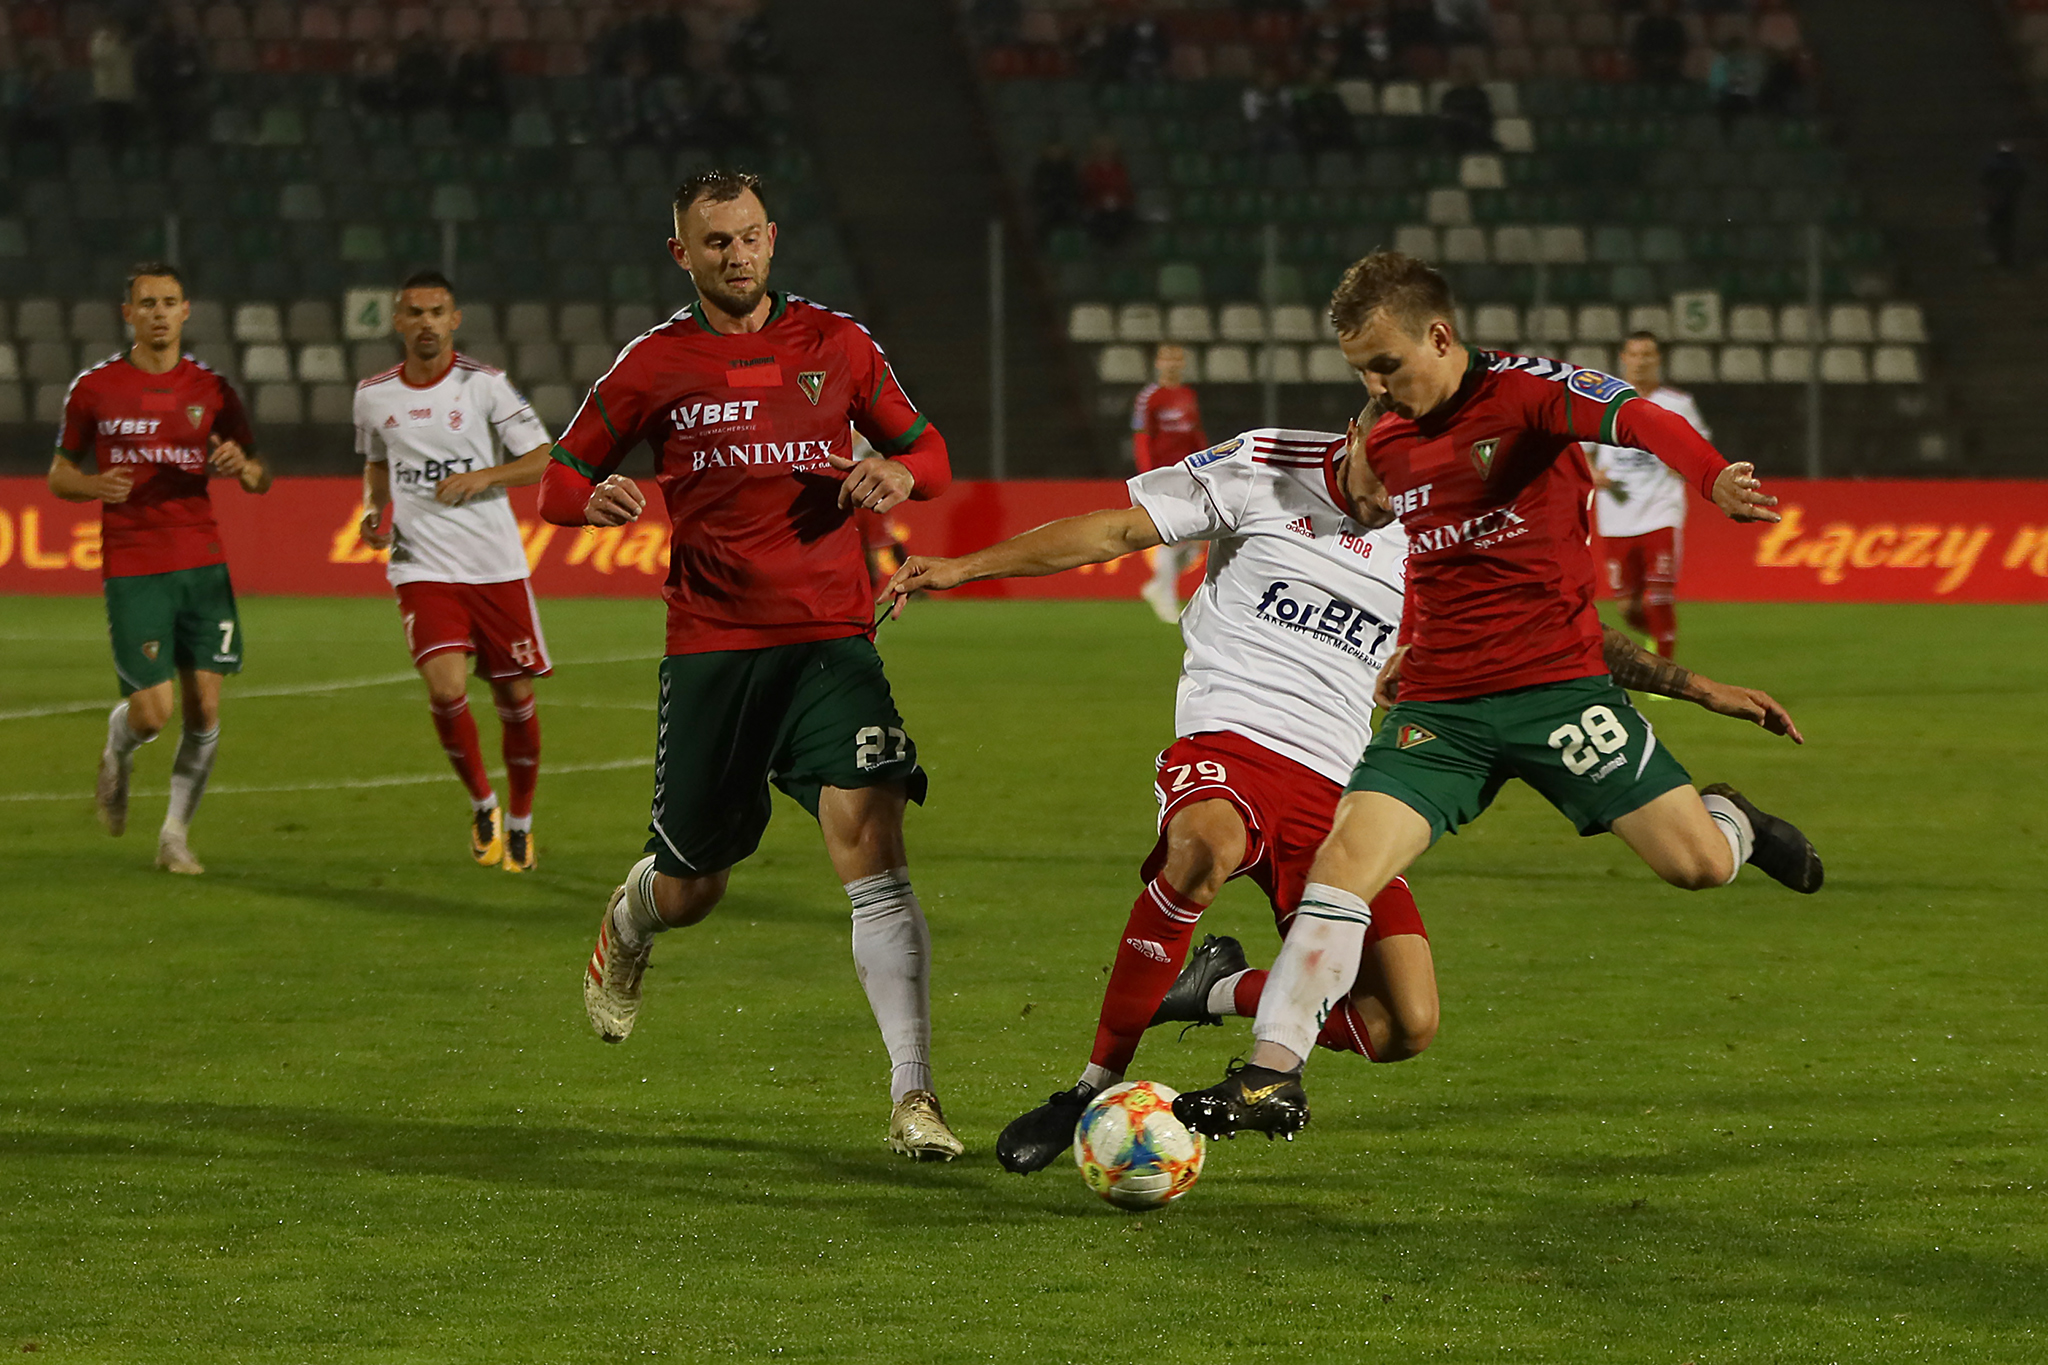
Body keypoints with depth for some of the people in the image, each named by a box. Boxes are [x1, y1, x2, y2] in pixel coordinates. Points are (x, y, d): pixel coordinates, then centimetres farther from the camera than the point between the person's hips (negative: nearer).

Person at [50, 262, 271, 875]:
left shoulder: (212, 390, 6)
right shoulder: (95, 388, 1)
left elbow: (260, 480, 12)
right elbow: (59, 474, 9)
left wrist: (243, 466, -12)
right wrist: (95, 486, -13)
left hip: (203, 565, 3)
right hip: (132, 570, -2)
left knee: (204, 709, -3)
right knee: (153, 712, -9)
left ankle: (176, 835, 11)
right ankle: (117, 754, 27)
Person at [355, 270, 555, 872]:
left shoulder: (483, 385, -4)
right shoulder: (373, 395, 5)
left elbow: (544, 459, -2)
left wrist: (485, 476, -17)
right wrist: (373, 510, 5)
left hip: (496, 567, -1)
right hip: (422, 568, 1)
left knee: (515, 698, 4)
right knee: (446, 687, -20)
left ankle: (520, 821, 27)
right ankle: (481, 804, 4)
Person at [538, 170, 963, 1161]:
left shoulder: (837, 343, 7)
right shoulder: (655, 364, 4)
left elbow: (929, 455, 17)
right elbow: (558, 481, 9)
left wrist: (899, 473, -7)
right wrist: (594, 499, -15)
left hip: (829, 636, 0)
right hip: (709, 644, 0)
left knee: (869, 840, -20)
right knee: (691, 886, 9)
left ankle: (913, 1098, -21)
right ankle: (626, 926, 50)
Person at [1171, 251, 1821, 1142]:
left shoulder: (1523, 391, -9)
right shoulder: (1384, 446, 11)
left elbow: (1635, 421, -29)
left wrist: (1715, 478, -48)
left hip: (1558, 684, -4)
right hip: (1440, 709, 4)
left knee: (1699, 866, -6)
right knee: (1345, 859, -15)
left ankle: (1732, 822, 33)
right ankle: (1271, 1078, -14)